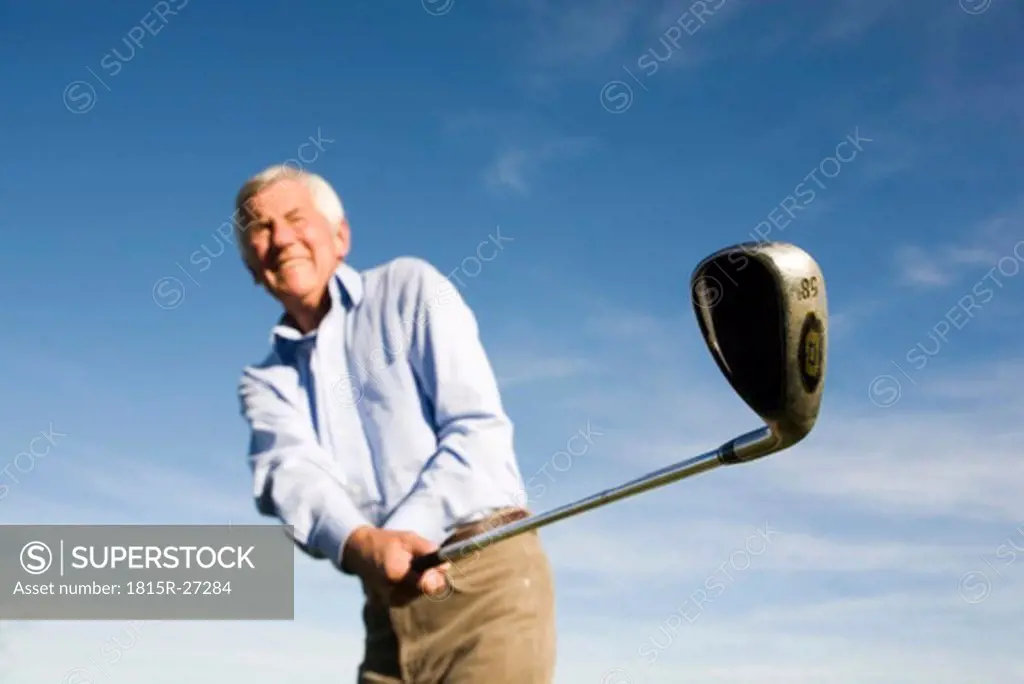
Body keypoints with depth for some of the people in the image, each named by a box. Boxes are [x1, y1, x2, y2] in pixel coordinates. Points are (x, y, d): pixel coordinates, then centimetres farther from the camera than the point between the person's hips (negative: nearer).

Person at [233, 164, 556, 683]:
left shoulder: (410, 288, 4)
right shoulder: (265, 381, 13)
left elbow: (479, 428, -6)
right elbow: (289, 474, -8)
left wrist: (401, 533, -19)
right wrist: (363, 546, -30)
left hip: (488, 575, -4)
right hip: (390, 607, 4)